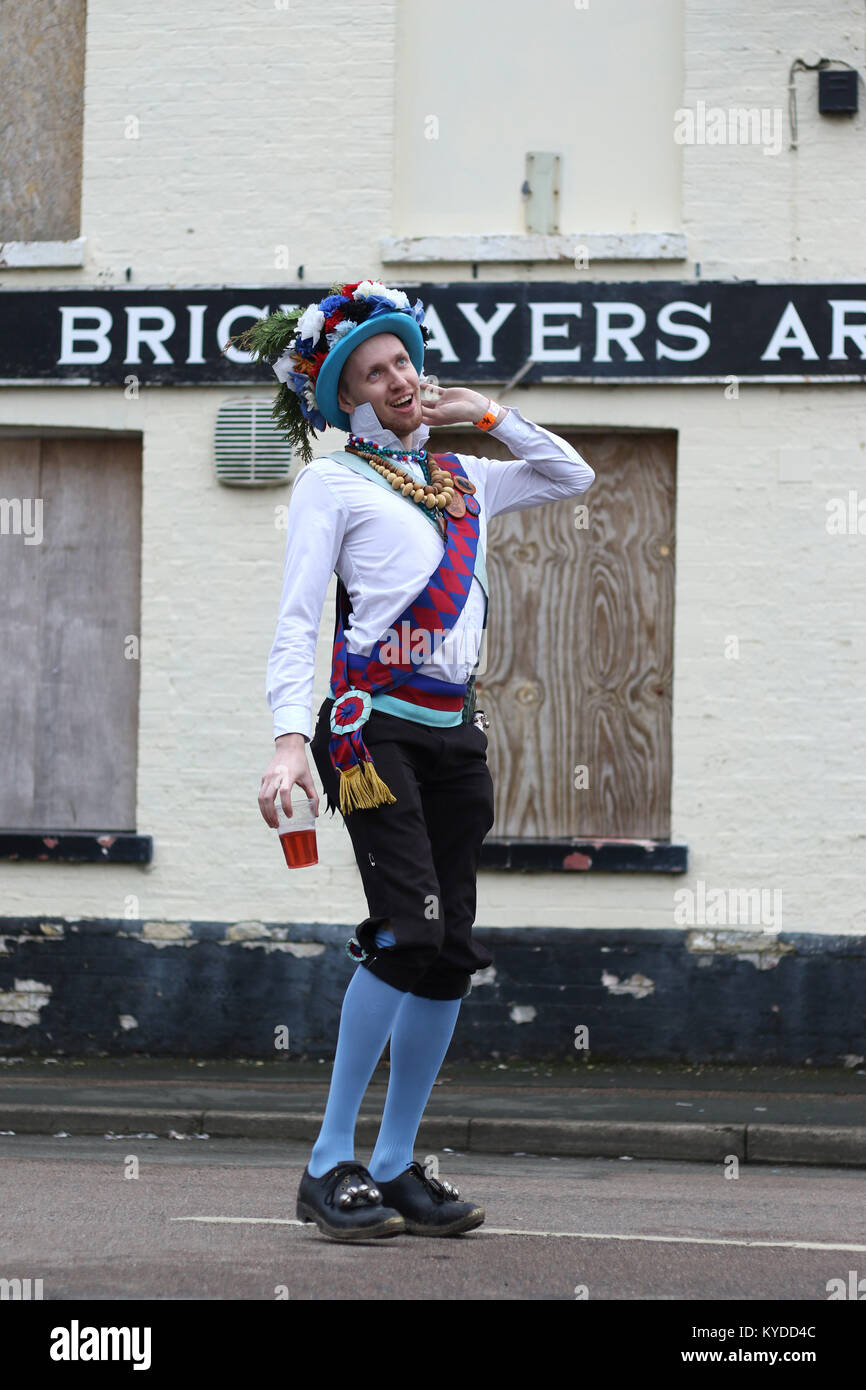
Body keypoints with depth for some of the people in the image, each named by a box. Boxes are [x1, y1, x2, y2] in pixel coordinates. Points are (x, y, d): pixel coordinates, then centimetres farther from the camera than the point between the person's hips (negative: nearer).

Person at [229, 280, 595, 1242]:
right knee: (411, 932, -18)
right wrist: (290, 738, -17)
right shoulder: (333, 481, 3)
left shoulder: (464, 478, 19)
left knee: (449, 956, 1)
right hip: (374, 722, -6)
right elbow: (297, 617, -4)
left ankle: (395, 1167, 8)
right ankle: (329, 1168, -12)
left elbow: (571, 478, 32)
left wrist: (488, 415, 17)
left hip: (454, 731, 6)